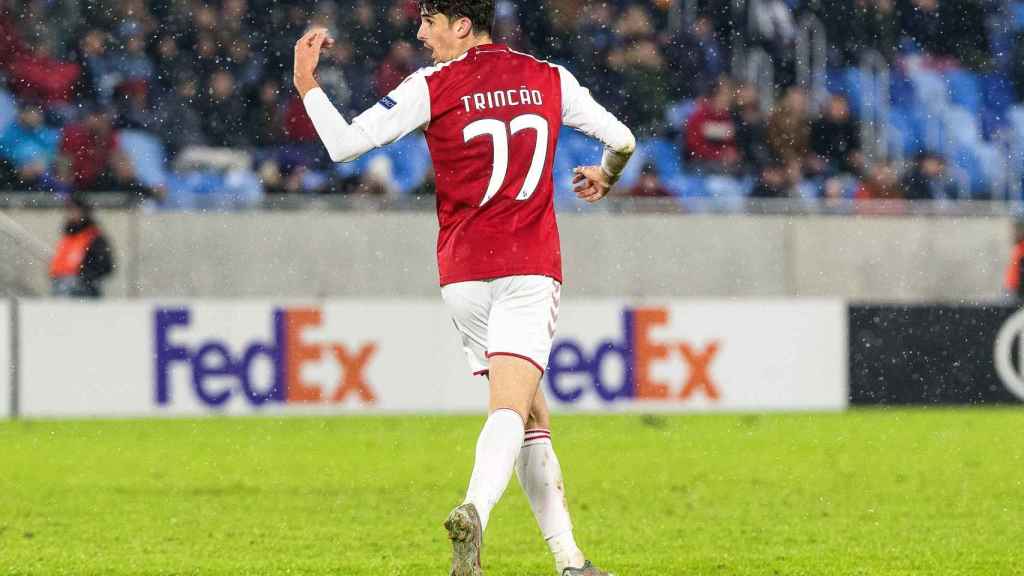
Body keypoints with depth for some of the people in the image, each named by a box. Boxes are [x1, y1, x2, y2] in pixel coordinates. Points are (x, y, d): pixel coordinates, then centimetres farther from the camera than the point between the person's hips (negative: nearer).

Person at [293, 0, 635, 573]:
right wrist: (605, 177, 36)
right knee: (512, 408, -14)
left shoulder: (433, 86, -2)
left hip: (463, 275, 1)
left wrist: (306, 82, 6)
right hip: (531, 268, -1)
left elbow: (344, 144, -7)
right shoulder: (549, 79, 6)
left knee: (530, 416, 10)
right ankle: (475, 511, -42)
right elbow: (622, 140, 14)